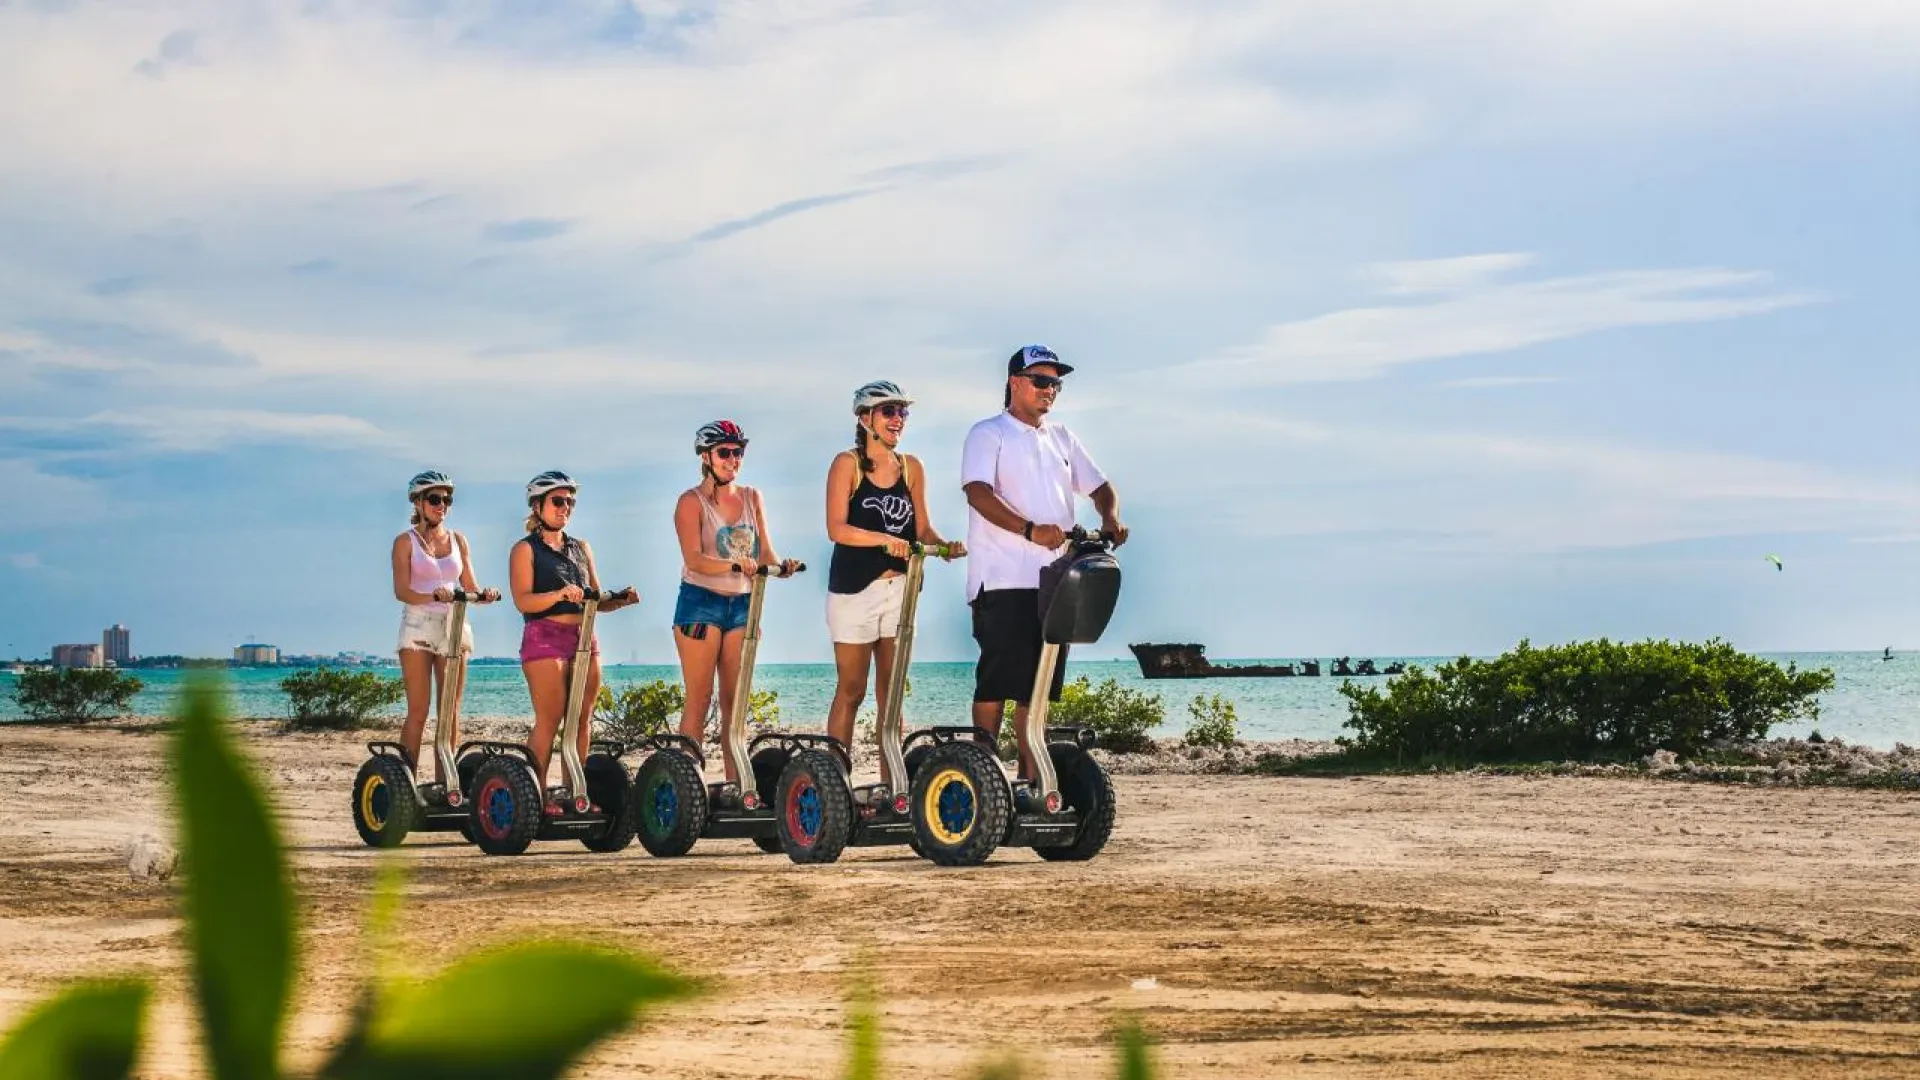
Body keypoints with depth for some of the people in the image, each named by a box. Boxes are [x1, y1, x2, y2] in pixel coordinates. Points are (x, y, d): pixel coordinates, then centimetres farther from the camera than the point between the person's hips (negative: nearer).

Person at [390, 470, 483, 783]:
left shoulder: (458, 540, 14)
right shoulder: (406, 541, 2)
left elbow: (470, 587, 13)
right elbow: (402, 591, -9)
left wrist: (483, 594, -11)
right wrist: (434, 596, -26)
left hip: (453, 627, 4)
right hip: (418, 627, -4)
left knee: (450, 711, 1)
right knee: (418, 710, -8)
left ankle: (444, 782, 3)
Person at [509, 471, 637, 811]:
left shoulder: (581, 548, 20)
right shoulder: (526, 549, 3)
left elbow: (596, 600, 20)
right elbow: (523, 601, -9)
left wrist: (622, 601, 0)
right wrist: (559, 594, -24)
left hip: (583, 636, 6)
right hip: (545, 637, -6)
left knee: (582, 719, 2)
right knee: (549, 719, -10)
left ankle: (576, 790, 5)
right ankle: (538, 793, -7)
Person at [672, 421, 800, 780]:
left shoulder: (752, 498, 11)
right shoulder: (691, 502, -4)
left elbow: (765, 552, 6)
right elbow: (694, 559, -17)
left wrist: (781, 565, -17)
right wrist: (736, 567, -32)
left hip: (742, 603, 5)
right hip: (701, 602, -5)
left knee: (736, 701, 4)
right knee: (699, 700, -6)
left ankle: (734, 781, 5)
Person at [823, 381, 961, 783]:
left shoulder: (911, 467, 10)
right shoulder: (847, 464, -4)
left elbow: (922, 527, 11)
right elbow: (836, 528, -13)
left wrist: (944, 546, -10)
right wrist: (885, 540, -25)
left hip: (899, 586, 4)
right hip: (854, 587, -4)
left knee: (892, 690, 5)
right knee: (851, 690, -2)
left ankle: (889, 781, 8)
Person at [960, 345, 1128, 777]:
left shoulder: (1061, 438, 19)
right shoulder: (989, 434, -2)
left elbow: (1098, 485, 22)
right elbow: (977, 491, -17)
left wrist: (1110, 518, -2)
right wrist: (1029, 529, -31)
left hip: (1054, 581, 7)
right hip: (1002, 580, -7)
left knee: (1040, 681, 8)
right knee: (997, 680, -7)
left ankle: (1030, 775, 13)